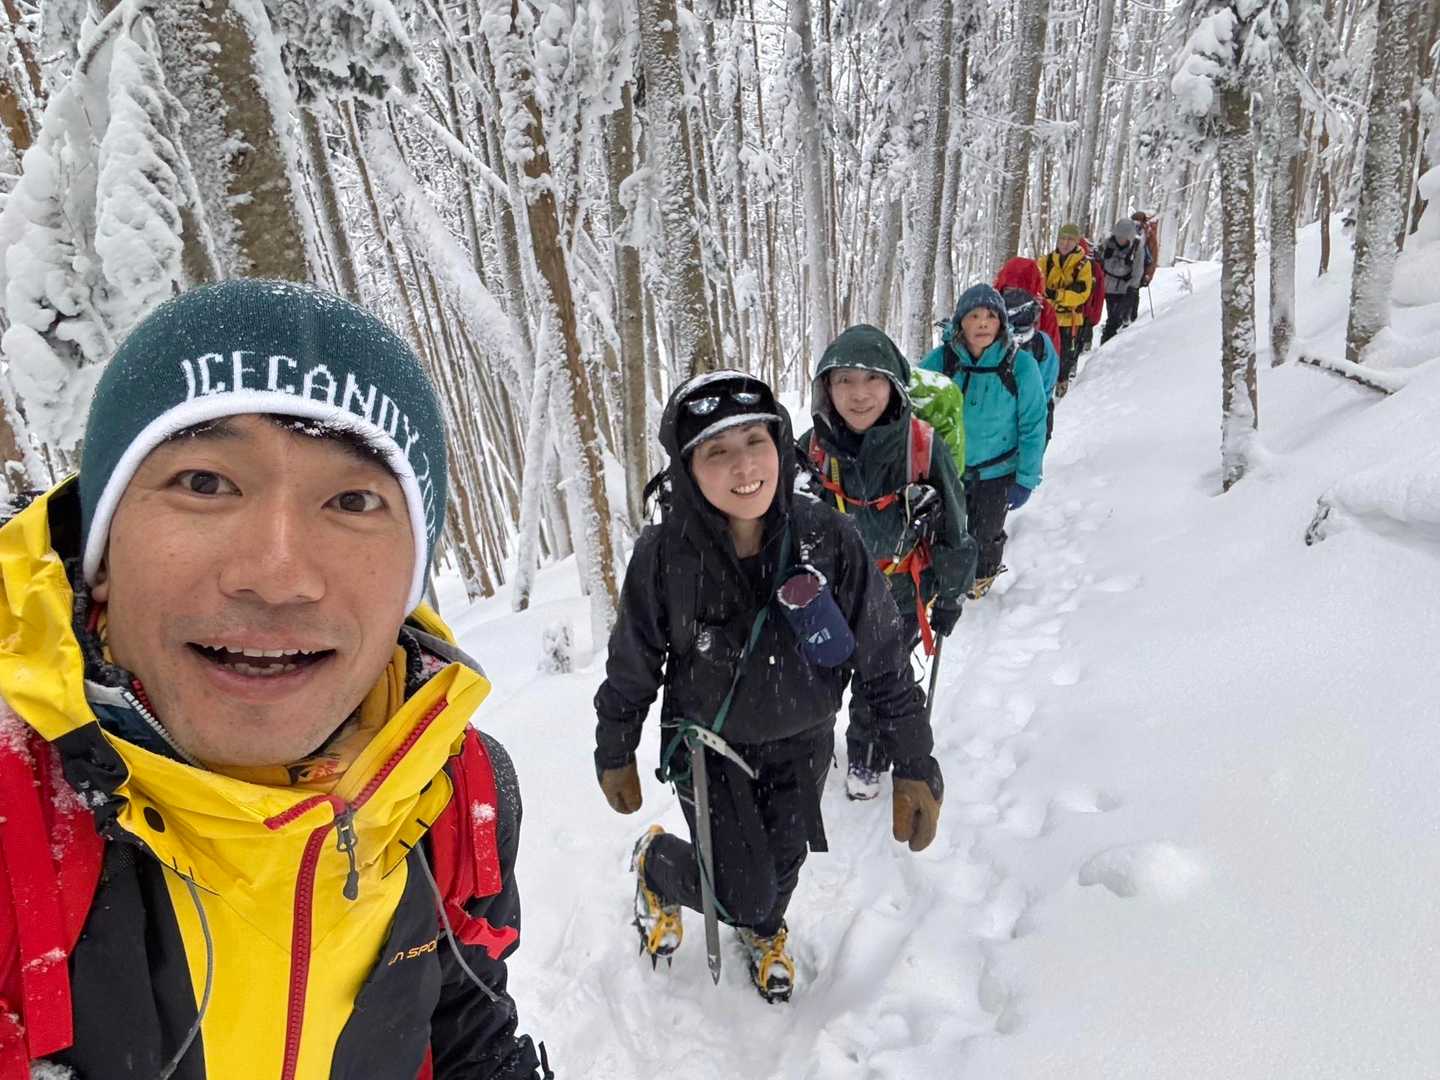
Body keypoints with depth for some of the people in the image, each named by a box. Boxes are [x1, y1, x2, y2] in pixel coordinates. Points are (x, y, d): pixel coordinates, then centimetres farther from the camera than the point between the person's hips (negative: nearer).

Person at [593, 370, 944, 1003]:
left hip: (801, 742, 2)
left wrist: (914, 767, -9)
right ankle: (657, 865, 33)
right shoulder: (663, 557, -24)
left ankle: (763, 931, 60)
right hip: (707, 744, -2)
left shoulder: (829, 540, -23)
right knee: (742, 894, -2)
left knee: (783, 863, 22)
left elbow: (884, 660, -13)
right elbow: (631, 668, -8)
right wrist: (615, 757, 3)